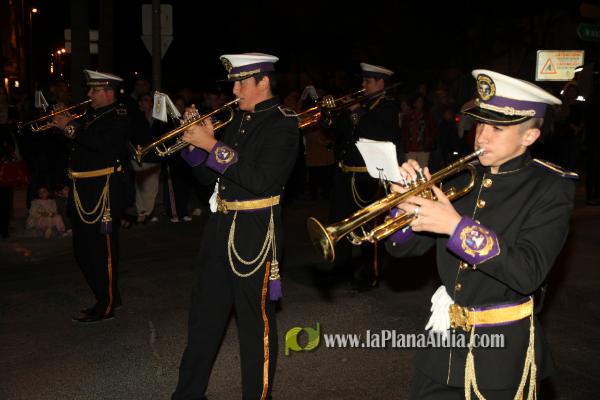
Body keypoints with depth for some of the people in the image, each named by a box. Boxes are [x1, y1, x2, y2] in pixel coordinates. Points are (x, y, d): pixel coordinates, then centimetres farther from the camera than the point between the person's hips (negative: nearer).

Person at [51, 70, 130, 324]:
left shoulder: (119, 117, -9)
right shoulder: (90, 115, 17)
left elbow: (101, 144, -26)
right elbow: (79, 142, 17)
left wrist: (70, 128, -20)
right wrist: (62, 124, 3)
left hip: (103, 191, -9)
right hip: (82, 191, 10)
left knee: (103, 249, -3)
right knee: (83, 250, 16)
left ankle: (106, 306, 7)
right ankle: (109, 296, 30)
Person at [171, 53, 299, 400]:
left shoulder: (283, 124, -10)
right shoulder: (238, 118, 12)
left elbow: (262, 181, -23)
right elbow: (209, 176, 15)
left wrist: (214, 146, -21)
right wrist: (195, 141, -2)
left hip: (255, 234, -8)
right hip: (220, 228, 8)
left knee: (257, 321, 4)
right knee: (205, 314, 16)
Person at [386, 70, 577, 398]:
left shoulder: (551, 188, -11)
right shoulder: (460, 177, 1)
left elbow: (528, 273, -25)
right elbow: (403, 247, 3)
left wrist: (456, 226, -32)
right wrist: (408, 202, -17)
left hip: (503, 349, -4)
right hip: (445, 336, 4)